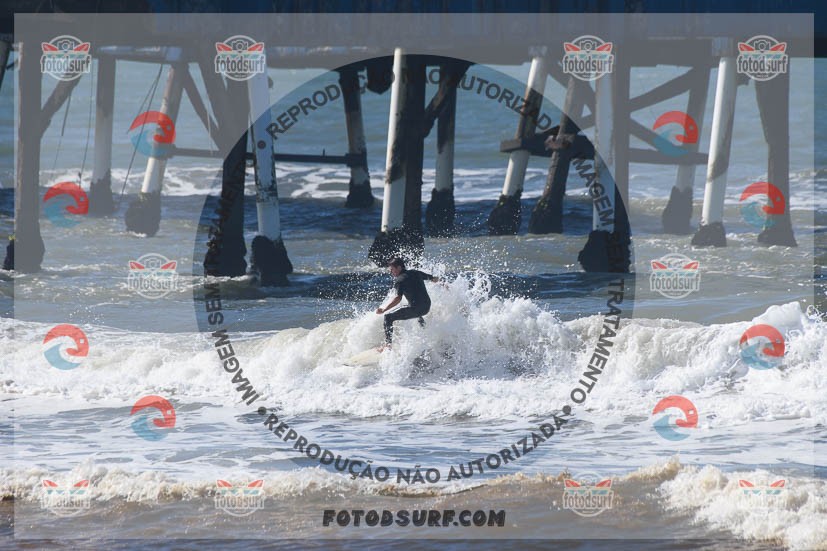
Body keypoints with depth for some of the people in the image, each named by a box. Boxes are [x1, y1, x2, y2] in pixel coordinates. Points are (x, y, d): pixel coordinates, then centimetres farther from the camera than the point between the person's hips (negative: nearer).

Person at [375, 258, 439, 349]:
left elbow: (398, 298, -23)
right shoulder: (415, 273, 12)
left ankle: (388, 343, -12)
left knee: (388, 318, -1)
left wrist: (384, 310, -26)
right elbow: (434, 279, 23)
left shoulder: (399, 280, -8)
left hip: (416, 309, -7)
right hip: (427, 307, 7)